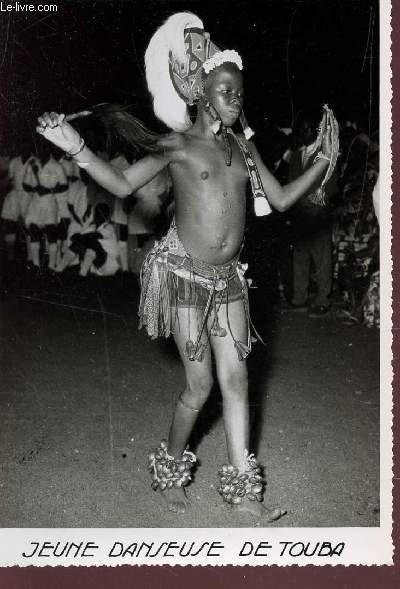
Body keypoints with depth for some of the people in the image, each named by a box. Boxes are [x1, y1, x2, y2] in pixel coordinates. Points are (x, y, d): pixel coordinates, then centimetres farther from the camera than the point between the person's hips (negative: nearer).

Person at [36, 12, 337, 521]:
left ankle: (242, 489, 17)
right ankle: (169, 470, 27)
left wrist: (324, 160, 8)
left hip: (227, 277, 5)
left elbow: (280, 199, 14)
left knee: (235, 379, 4)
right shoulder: (178, 144, -5)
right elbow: (123, 184, -13)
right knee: (200, 385, 0)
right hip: (184, 273, -4)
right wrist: (76, 148, -24)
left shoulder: (242, 145, 9)